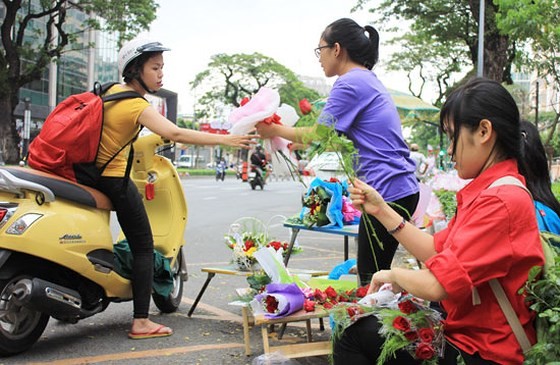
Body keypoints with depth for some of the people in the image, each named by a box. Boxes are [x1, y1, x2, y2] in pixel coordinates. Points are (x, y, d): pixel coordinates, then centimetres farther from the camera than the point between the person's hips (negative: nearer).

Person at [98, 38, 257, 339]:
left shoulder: (113, 89, 6)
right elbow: (175, 135, -32)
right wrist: (225, 139, -34)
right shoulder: (137, 106, -18)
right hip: (114, 179, -9)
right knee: (143, 247, -2)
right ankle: (141, 322, -4)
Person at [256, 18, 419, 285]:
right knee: (373, 276, 13)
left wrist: (275, 130, 2)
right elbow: (335, 138, 23)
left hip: (387, 191, -10)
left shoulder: (350, 83, -11)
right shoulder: (369, 80, 19)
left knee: (371, 277, -4)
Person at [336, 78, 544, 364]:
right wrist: (381, 210, 8)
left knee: (353, 333, 1)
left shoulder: (501, 201, -26)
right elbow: (438, 250, 9)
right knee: (353, 330, 11)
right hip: (463, 332, 8)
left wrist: (393, 275, -7)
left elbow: (437, 284, -28)